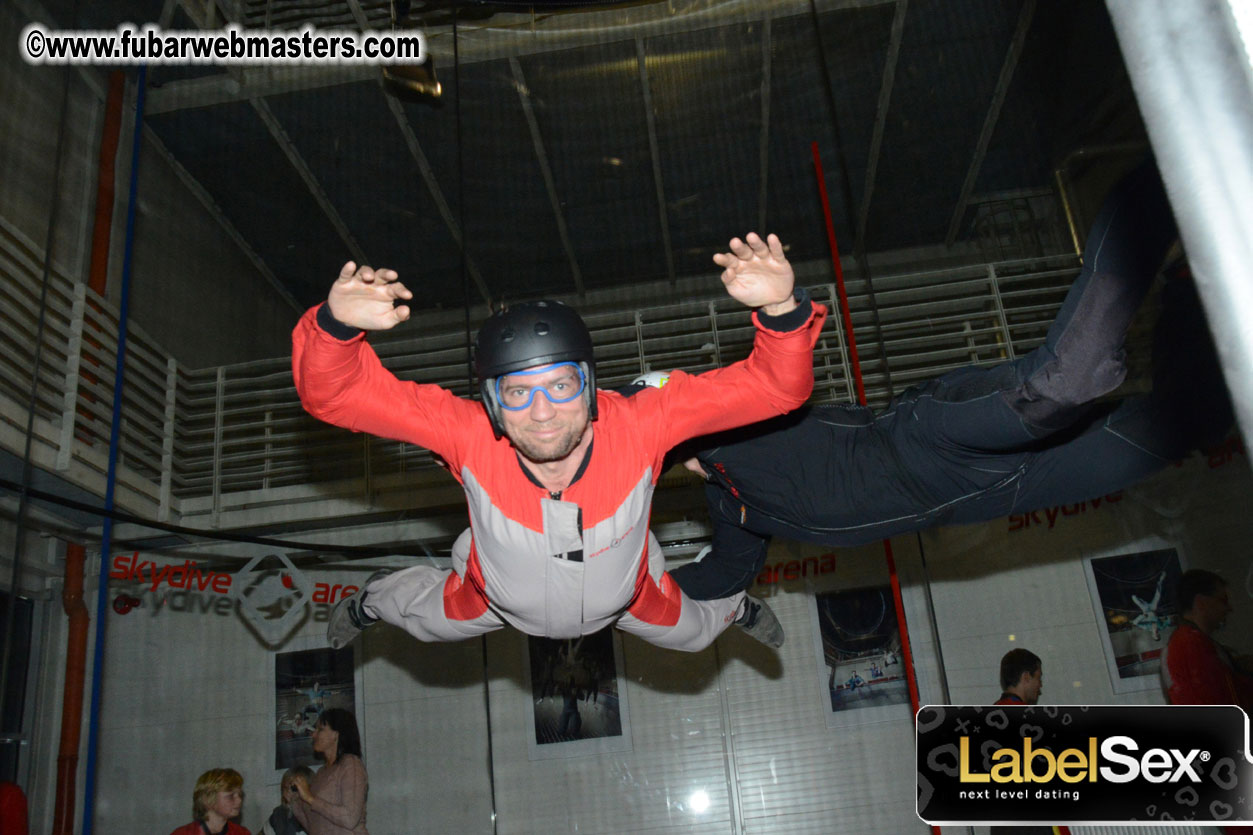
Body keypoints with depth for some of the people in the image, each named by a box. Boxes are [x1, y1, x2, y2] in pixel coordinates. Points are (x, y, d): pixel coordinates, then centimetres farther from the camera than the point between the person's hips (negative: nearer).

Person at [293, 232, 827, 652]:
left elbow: (775, 387, -44)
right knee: (431, 623, 31)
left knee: (692, 631, 31)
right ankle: (375, 599, 67)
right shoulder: (470, 436, -42)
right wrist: (336, 324, -62)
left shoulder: (639, 426, -43)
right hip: (498, 598, 0)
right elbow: (330, 393, -41)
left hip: (627, 597, 1)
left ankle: (736, 605, 68)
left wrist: (782, 310, -65)